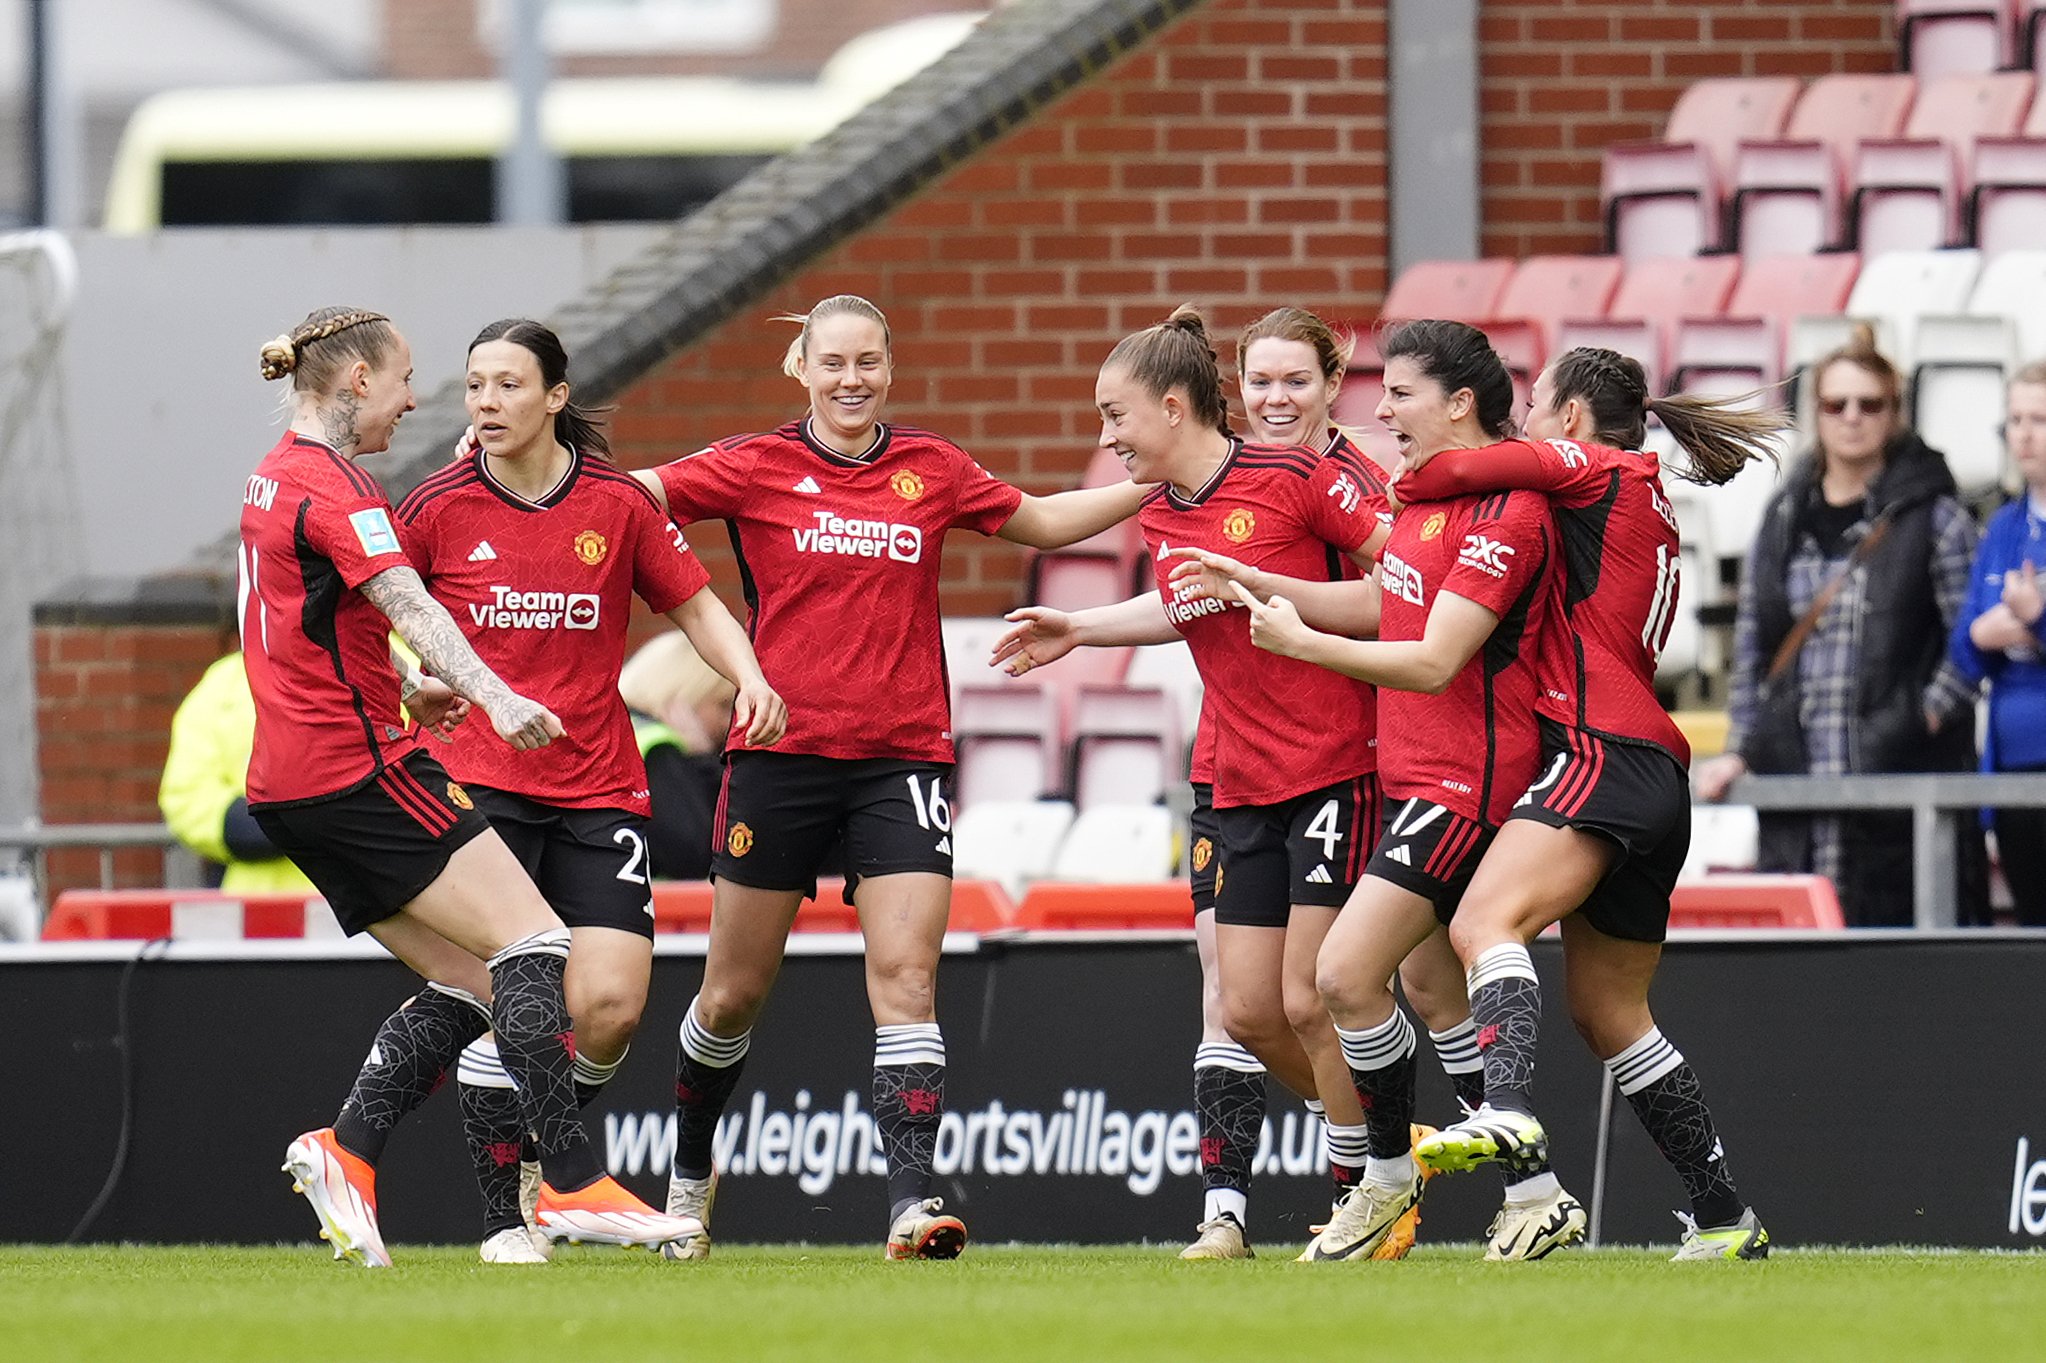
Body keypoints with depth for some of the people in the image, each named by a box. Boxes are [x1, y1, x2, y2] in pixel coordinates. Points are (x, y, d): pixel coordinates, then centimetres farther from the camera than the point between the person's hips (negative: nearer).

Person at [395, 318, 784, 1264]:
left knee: (610, 1006, -11)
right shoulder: (437, 509, 1)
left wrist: (752, 682, -6)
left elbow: (698, 608, 11)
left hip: (599, 789, 1)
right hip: (480, 785, -1)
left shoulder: (619, 506, 2)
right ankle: (503, 1217, -1)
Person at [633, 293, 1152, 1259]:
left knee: (907, 976, -13)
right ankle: (689, 1171, 31)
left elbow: (1043, 523, 24)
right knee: (735, 994, 7)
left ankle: (913, 1200, -20)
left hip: (904, 756, 1)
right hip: (783, 749, -1)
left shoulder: (933, 472, 9)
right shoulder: (755, 469, 1)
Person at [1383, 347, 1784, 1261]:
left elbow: (1471, 467, -10)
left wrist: (1404, 487, 13)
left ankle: (1508, 1112, -52)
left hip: (1605, 755, -10)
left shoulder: (1602, 472, 0)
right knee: (1608, 1011, 15)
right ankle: (1724, 1218, 18)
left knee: (1485, 921, -28)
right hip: (1654, 775, 10)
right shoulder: (1647, 507, 27)